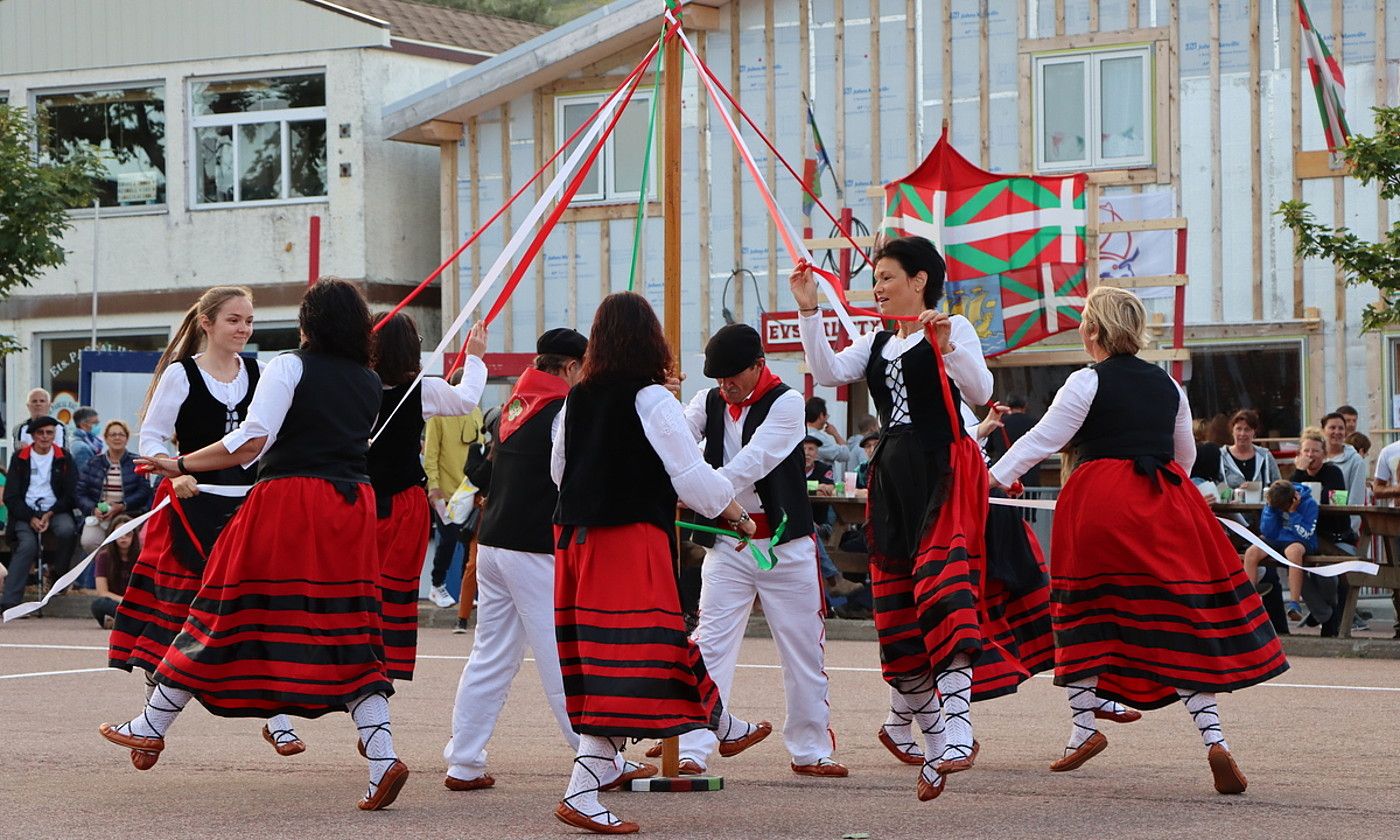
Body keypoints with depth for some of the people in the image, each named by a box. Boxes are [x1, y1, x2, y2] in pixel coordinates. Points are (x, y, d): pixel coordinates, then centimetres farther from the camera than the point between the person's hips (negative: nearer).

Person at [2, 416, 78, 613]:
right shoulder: (20, 458, 10)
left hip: (55, 511, 1)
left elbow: (71, 493, 5)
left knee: (67, 530, -34)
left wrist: (50, 514, -11)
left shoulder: (63, 458, 11)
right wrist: (31, 518, -12)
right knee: (28, 544, -30)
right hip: (26, 512, -1)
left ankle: (58, 576, -9)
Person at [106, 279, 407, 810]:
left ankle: (152, 727, 18)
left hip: (285, 505, -5)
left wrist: (182, 466, -7)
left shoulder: (290, 367, -5)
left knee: (227, 616, 5)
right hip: (350, 508, 5)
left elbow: (252, 440, -14)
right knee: (348, 631, 3)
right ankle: (382, 757, -10)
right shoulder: (370, 384, 12)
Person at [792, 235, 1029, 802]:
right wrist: (808, 311, -2)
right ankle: (935, 744, 12)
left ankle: (957, 729, -31)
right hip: (892, 475, 7)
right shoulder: (876, 343, 20)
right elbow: (827, 372, 5)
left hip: (943, 471, -7)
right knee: (897, 618, 3)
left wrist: (945, 346, -27)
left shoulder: (952, 328, 1)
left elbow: (981, 393, -13)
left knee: (941, 584, -24)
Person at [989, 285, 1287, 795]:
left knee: (1085, 614, 12)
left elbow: (1044, 438, -7)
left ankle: (1084, 725, 11)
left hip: (1099, 503, -4)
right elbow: (1186, 454, 21)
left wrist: (995, 476, 0)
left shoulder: (1088, 382, -4)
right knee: (1180, 618, 0)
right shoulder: (1167, 385, 12)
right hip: (1164, 505, 4)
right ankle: (1213, 737, -11)